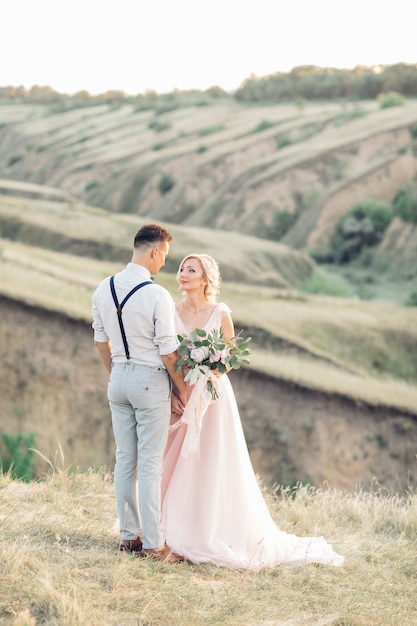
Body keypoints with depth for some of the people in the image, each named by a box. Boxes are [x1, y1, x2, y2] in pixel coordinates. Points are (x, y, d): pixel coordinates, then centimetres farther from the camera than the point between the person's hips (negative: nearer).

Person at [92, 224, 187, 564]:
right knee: (150, 463, -2)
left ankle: (129, 535, 20)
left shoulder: (104, 289, 2)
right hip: (151, 380, -6)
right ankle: (153, 543, 3)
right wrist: (182, 388, -1)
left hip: (118, 378, 6)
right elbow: (168, 352, -14)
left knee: (125, 459, 12)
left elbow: (101, 341, 12)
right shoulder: (157, 295, -18)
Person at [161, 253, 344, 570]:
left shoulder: (220, 313, -2)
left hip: (212, 397, -2)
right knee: (177, 469, 3)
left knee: (212, 468, -2)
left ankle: (212, 537, 7)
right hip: (178, 398, 2)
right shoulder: (172, 312, 4)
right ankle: (177, 533, 12)